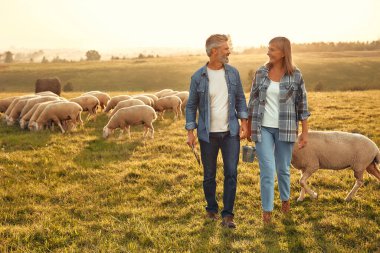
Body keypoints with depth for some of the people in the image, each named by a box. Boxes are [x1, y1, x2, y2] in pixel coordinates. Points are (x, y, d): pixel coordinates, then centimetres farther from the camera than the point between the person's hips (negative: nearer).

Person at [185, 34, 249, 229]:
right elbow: (191, 105, 1)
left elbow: (240, 99, 10)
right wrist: (190, 132, -4)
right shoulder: (198, 77, -5)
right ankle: (211, 209, 30)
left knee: (231, 173, -4)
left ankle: (227, 215, 6)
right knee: (209, 176, 10)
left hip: (231, 132, 2)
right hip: (208, 134, -1)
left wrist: (244, 122, 0)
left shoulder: (232, 73, 3)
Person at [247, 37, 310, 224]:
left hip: (285, 129, 0)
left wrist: (305, 132, -1)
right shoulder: (261, 72, 1)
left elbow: (302, 105, 1)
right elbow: (253, 101, 7)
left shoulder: (295, 75, -4)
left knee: (283, 168, 13)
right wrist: (249, 128, 10)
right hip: (263, 128, 1)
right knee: (267, 170, -4)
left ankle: (285, 198, 40)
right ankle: (267, 209, 9)